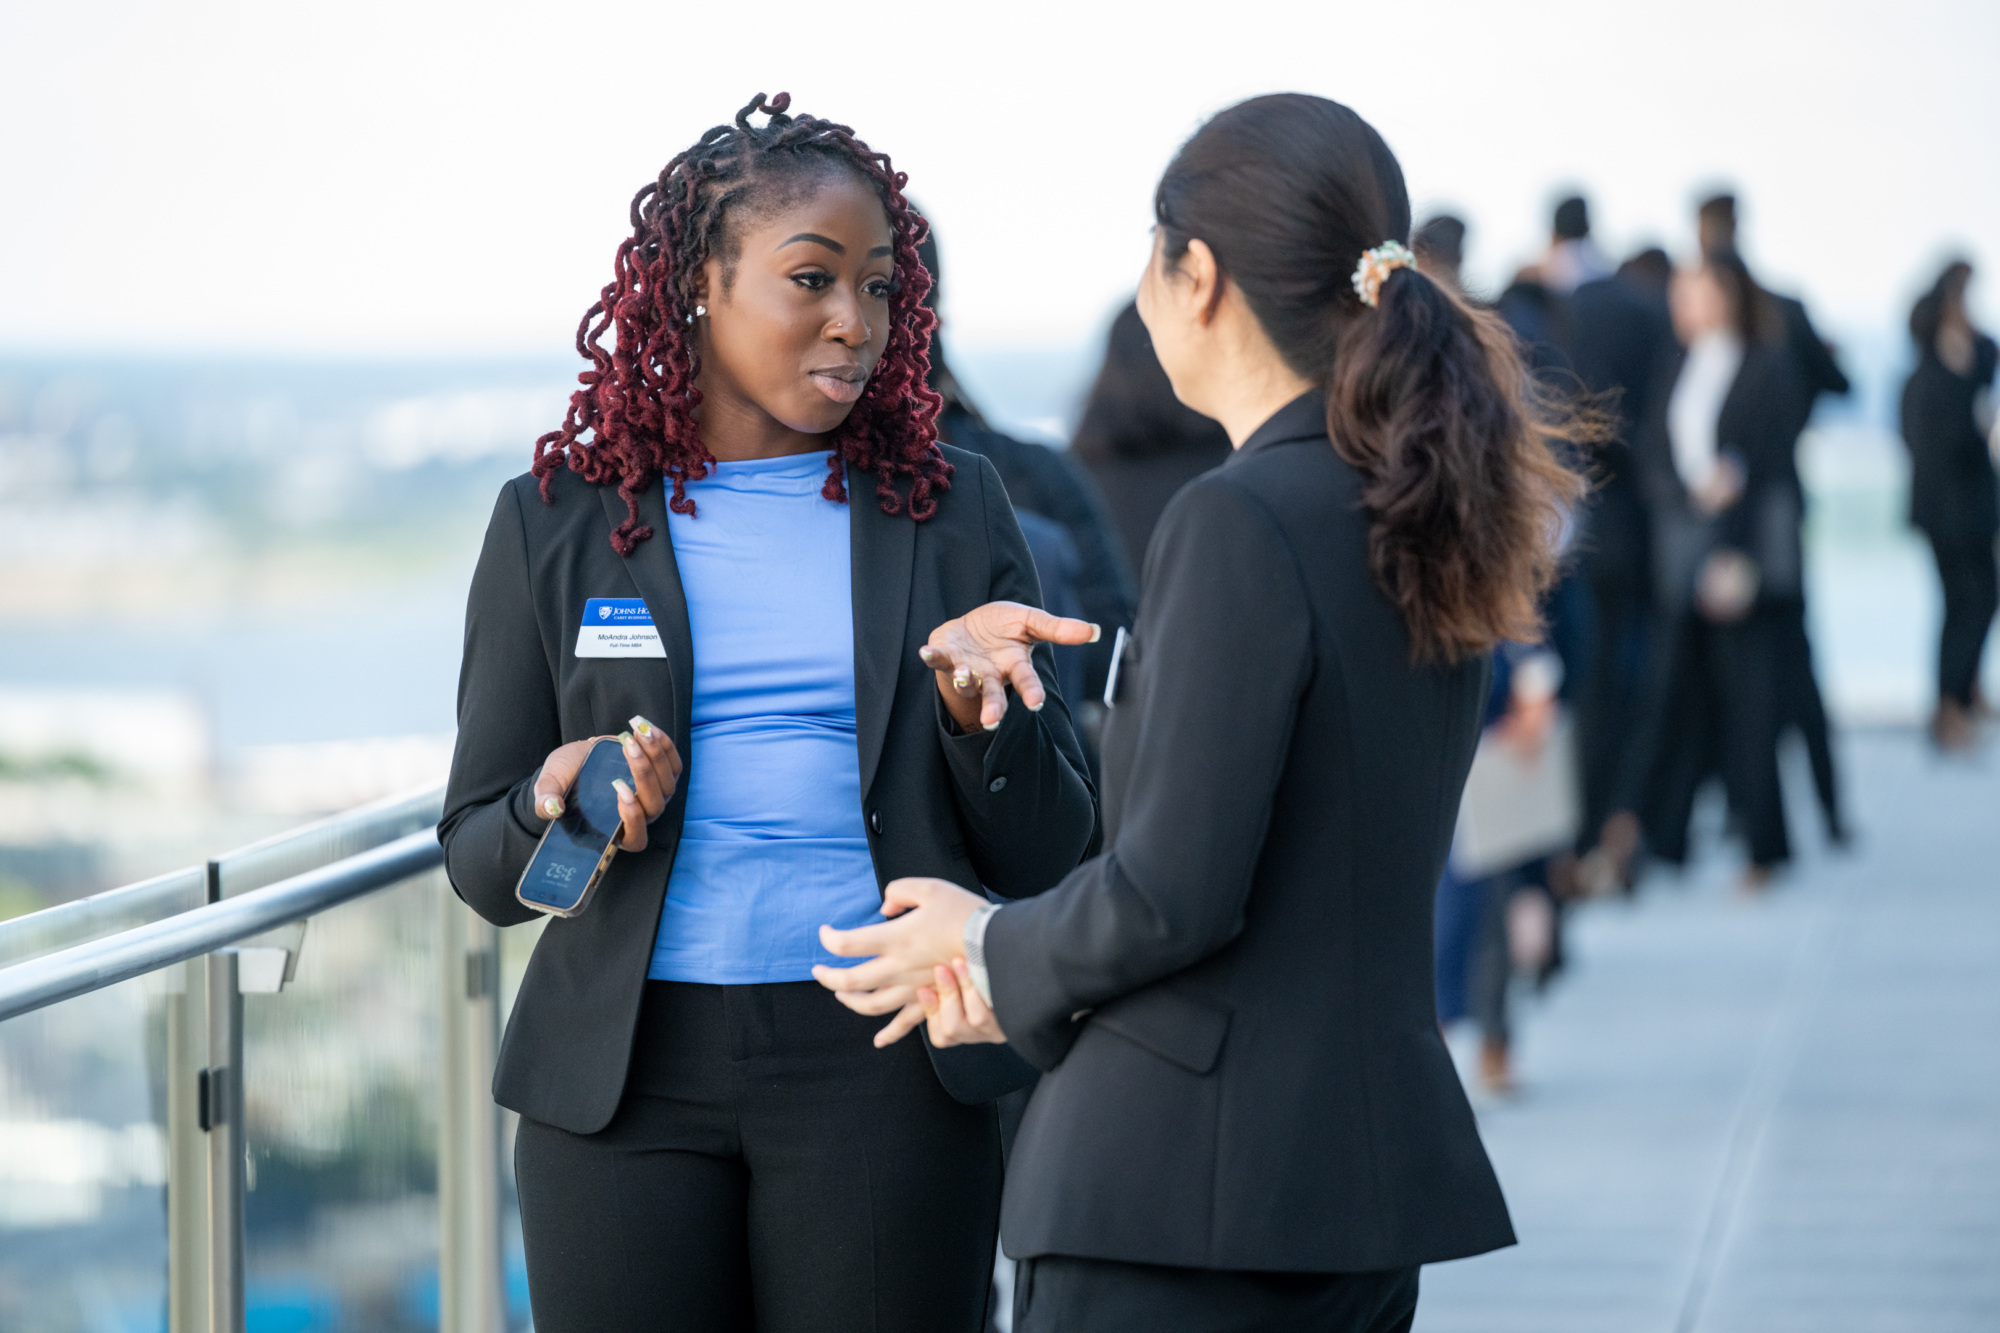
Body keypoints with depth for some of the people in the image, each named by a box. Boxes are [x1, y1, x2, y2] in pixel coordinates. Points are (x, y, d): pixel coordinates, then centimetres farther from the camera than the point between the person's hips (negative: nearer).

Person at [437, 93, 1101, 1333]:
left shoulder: (951, 510, 8)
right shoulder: (557, 521, 6)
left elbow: (1043, 857, 5)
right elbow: (479, 860, 7)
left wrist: (972, 705, -13)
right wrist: (558, 810, -14)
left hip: (881, 1066, 0)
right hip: (625, 1075, 0)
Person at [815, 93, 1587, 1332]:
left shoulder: (1236, 523, -16)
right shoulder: (1427, 519, 10)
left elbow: (1172, 892, -18)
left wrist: (994, 950, 1)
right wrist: (1028, 970, 12)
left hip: (1187, 1179, -8)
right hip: (1370, 1162, 8)